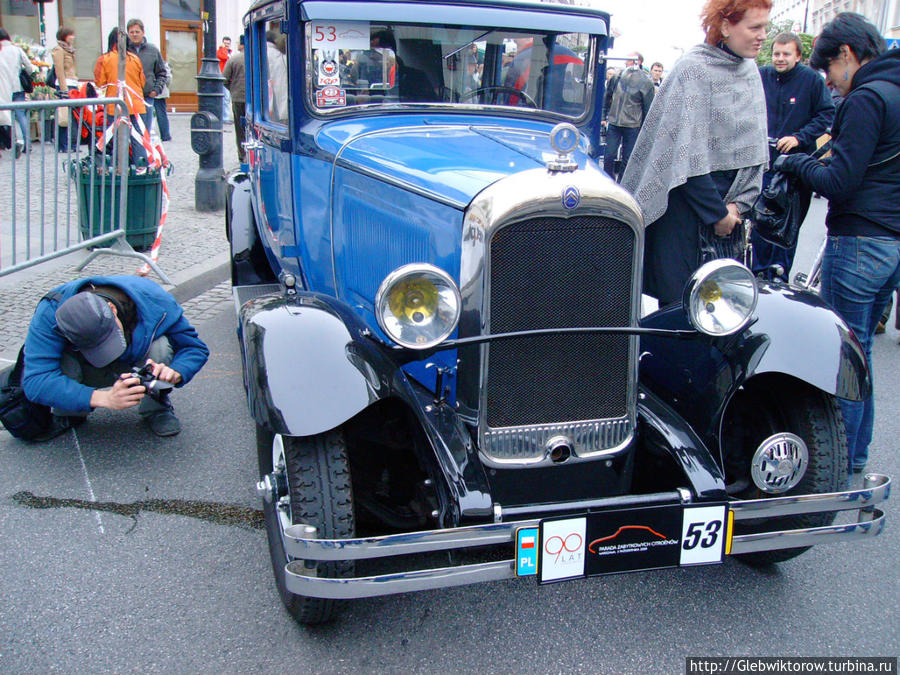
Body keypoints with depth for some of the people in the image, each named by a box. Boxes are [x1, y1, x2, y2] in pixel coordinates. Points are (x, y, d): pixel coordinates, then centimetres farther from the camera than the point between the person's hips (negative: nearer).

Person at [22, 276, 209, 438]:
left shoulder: (153, 301, -32)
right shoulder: (50, 314, -36)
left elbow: (195, 347, -19)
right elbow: (35, 383, -43)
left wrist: (175, 372, -44)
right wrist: (106, 398, -54)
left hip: (133, 364, 0)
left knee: (160, 346, -34)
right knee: (63, 363, -36)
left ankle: (156, 408, -6)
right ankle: (68, 412, -2)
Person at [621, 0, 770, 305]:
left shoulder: (750, 71, 10)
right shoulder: (694, 69, -13)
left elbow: (754, 149, 12)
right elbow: (686, 157, -16)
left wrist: (739, 203, -1)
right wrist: (718, 213, -12)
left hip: (725, 204, 7)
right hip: (685, 203, -7)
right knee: (679, 300, -4)